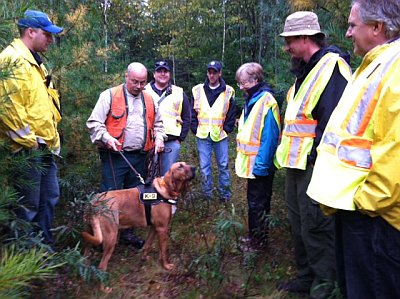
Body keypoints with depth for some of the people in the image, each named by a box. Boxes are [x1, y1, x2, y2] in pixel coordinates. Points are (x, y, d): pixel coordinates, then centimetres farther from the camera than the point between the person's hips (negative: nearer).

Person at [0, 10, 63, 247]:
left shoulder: (34, 61, 19)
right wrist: (28, 140, -18)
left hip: (45, 146, 10)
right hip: (28, 148, -10)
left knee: (49, 198, 16)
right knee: (28, 205, 0)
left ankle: (46, 247, 30)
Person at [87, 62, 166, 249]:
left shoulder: (149, 100, 13)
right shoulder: (110, 95, -3)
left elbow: (157, 123, 25)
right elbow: (94, 122, -6)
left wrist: (159, 138, 6)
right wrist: (106, 138, -21)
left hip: (139, 157, 5)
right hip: (115, 156, -5)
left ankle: (127, 232, 27)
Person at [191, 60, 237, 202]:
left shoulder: (228, 91, 1)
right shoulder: (198, 90, 4)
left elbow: (232, 114, 3)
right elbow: (193, 112, 7)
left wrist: (226, 130, -3)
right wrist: (195, 129, 0)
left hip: (220, 136, -1)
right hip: (202, 136, 1)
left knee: (223, 166, 6)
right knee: (204, 166, 6)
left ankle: (225, 194, 19)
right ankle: (207, 195, 18)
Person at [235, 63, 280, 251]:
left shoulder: (266, 101, -19)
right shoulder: (251, 100, 10)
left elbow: (269, 137, -23)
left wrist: (261, 165, -23)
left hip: (259, 166, -9)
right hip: (252, 164, 9)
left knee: (258, 204, 3)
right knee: (254, 202, 19)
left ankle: (259, 242, 19)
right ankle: (255, 237, 33)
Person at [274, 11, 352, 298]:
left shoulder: (332, 66, -13)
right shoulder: (305, 71, 17)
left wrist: (320, 156, -21)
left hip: (314, 164, -10)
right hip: (296, 162, 10)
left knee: (315, 225, 0)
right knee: (299, 222, 17)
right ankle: (306, 276, 32)